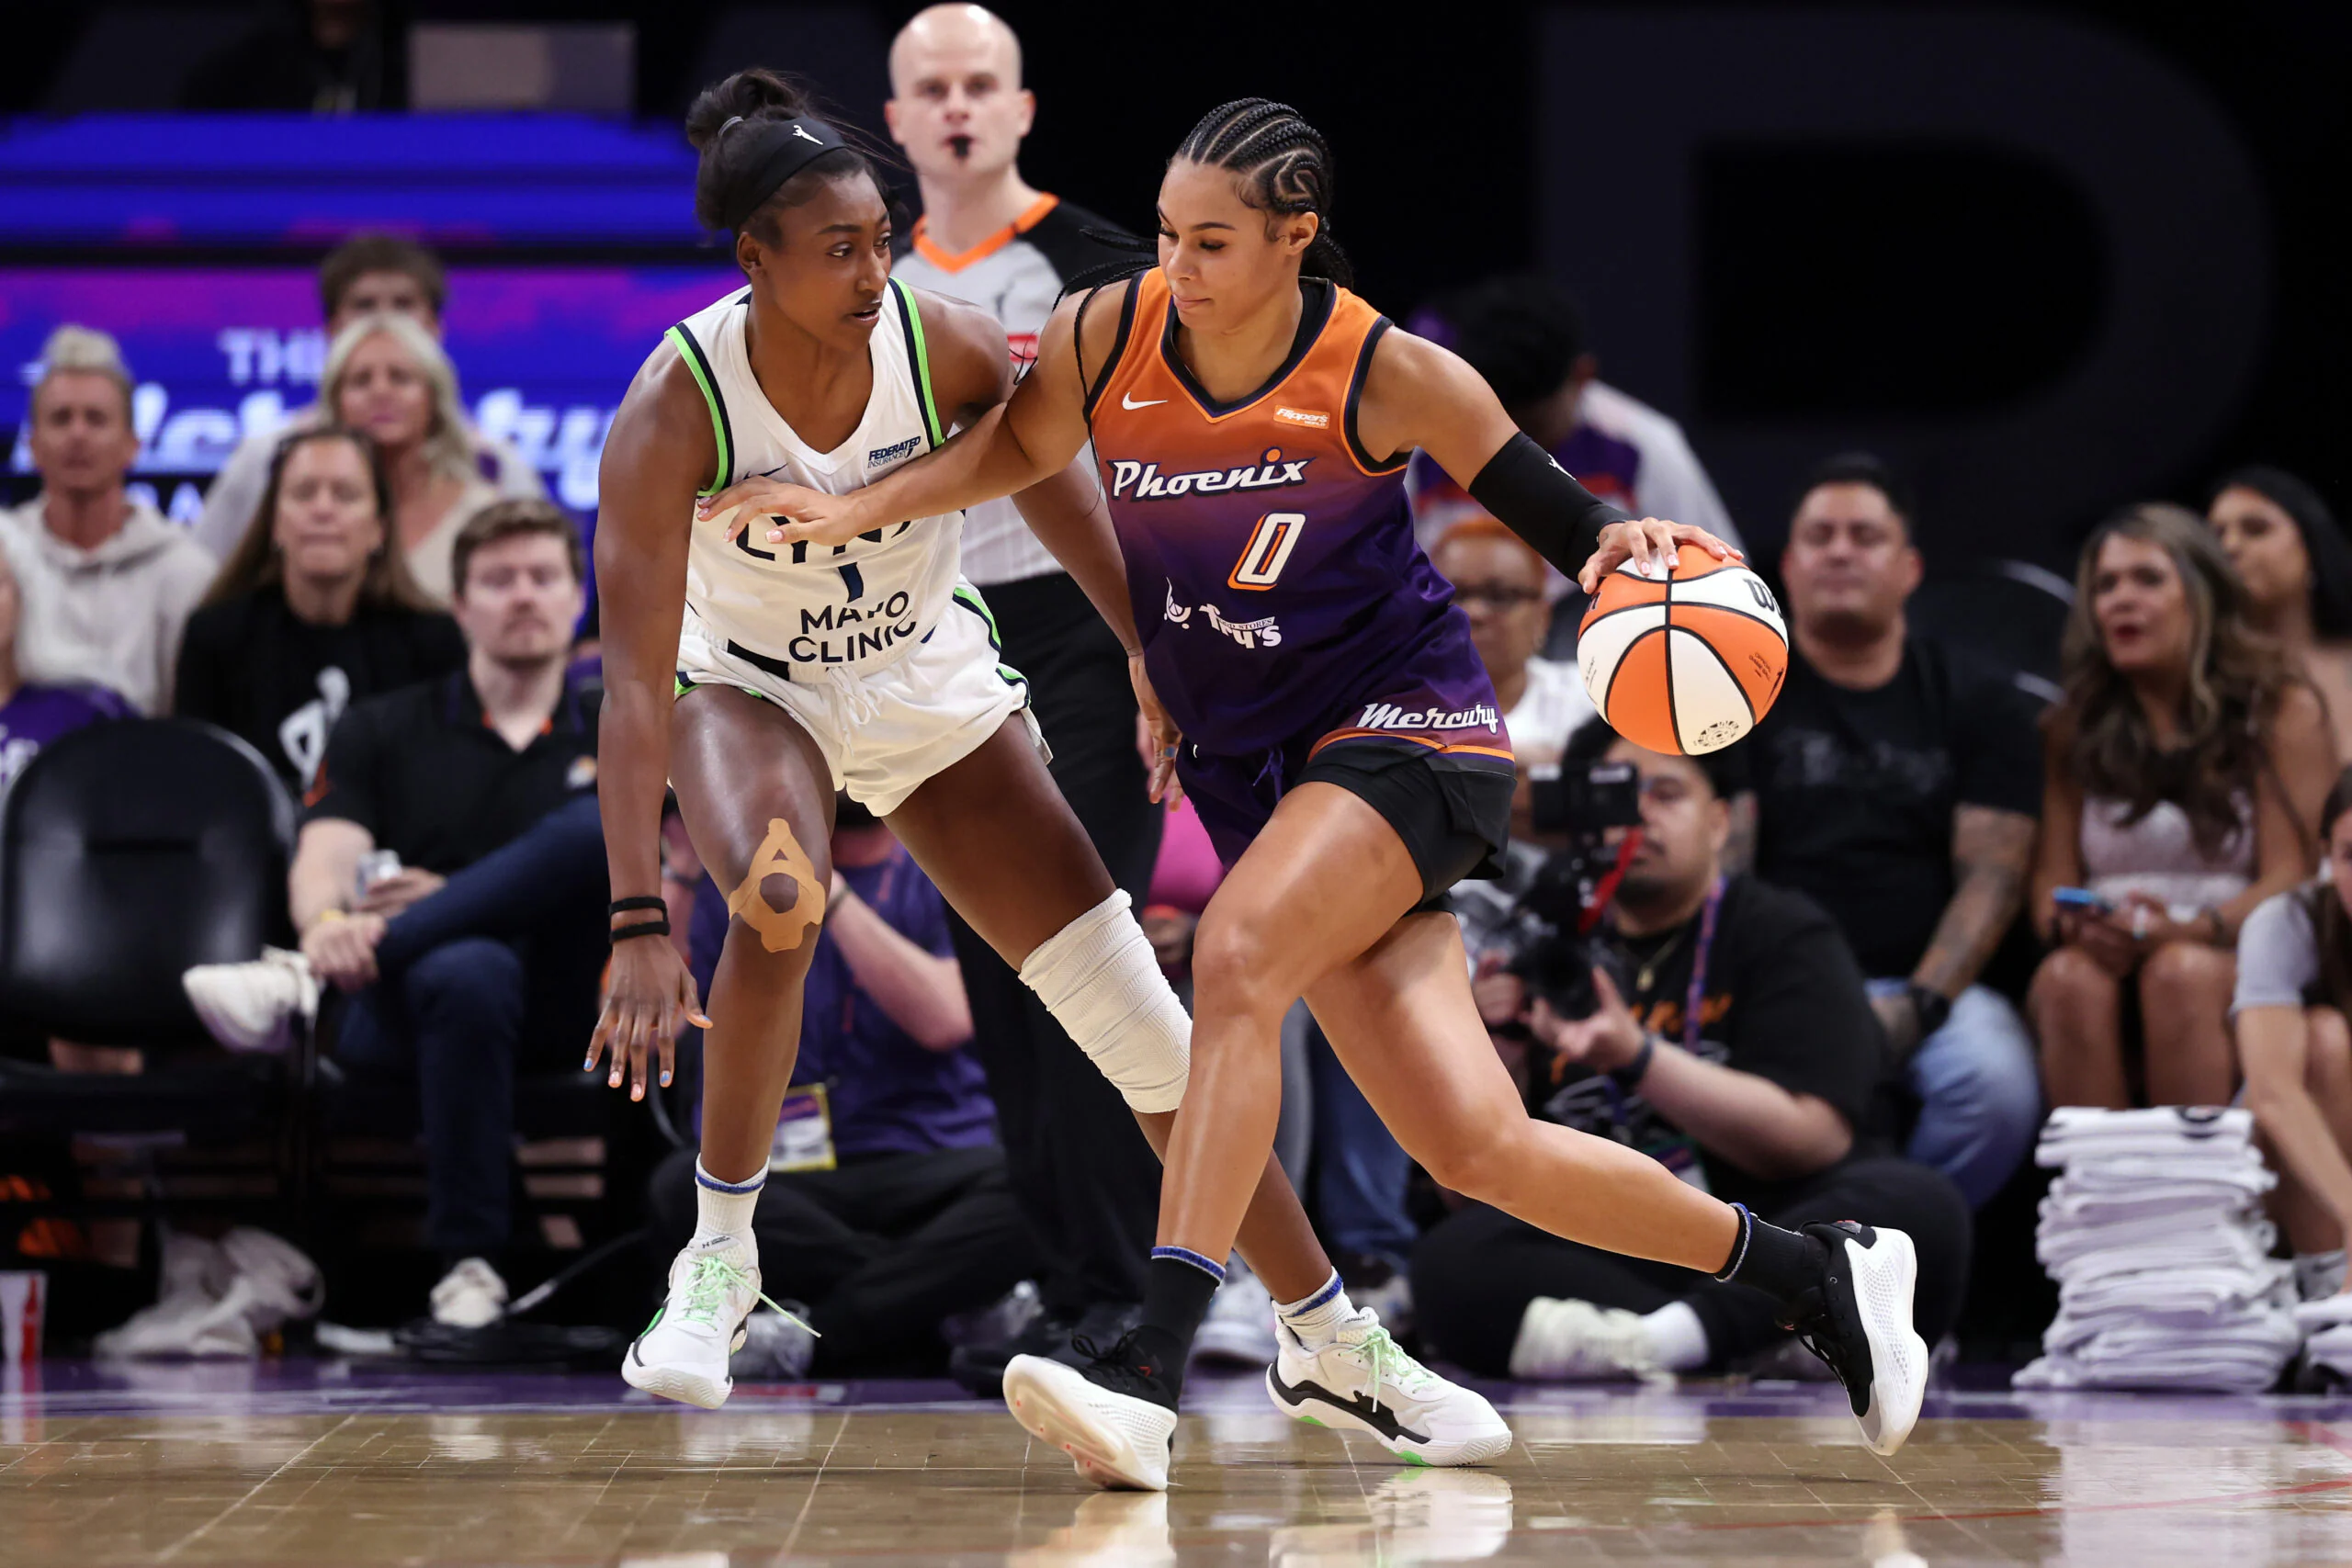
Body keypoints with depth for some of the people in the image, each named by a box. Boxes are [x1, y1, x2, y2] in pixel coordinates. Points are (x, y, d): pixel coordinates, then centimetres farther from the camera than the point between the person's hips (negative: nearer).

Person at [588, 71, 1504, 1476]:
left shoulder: (944, 346, -22)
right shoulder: (676, 407, -30)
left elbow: (1070, 515, -7)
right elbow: (635, 680, -33)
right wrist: (640, 925, -39)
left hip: (935, 689, 2)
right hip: (748, 689, -2)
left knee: (1147, 1021, -4)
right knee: (778, 901, -37)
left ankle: (1343, 1348, 6)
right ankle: (721, 1254, -14)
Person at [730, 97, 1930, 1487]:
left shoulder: (1385, 376, -14)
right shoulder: (1104, 339, -4)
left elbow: (1553, 512, -6)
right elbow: (1018, 449, 17)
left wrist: (1624, 543, -27)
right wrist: (854, 511, 7)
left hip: (1405, 731, -5)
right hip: (1255, 768, 5)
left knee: (1237, 960, -32)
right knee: (1479, 1149, -2)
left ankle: (1152, 1369, -36)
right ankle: (1815, 1271, 17)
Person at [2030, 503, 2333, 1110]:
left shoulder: (2284, 713, 7)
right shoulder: (2071, 730, 16)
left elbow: (2291, 880, -3)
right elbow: (2051, 883, 9)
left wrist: (2186, 930, -22)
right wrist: (2077, 927, -17)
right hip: (2108, 961, 2)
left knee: (2180, 974, -35)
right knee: (2068, 978, -32)